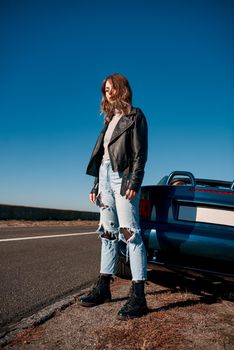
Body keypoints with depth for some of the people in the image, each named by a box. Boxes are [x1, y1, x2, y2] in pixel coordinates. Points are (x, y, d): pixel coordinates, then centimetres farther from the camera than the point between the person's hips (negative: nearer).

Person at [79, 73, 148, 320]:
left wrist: (134, 182, -20)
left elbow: (140, 152, -7)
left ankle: (138, 296, -11)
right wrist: (96, 185, 14)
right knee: (107, 232, 7)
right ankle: (103, 287, 14)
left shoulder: (135, 116, 3)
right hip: (105, 175, 8)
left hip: (123, 175, -7)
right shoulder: (110, 119, 23)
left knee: (129, 231, -13)